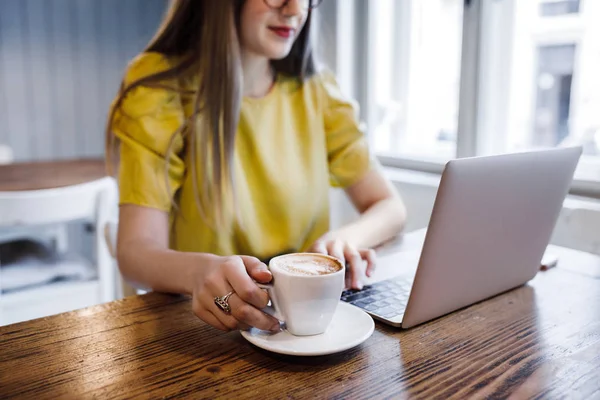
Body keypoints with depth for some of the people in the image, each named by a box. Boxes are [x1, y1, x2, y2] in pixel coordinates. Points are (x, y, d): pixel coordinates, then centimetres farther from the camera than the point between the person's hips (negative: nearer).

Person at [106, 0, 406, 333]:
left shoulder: (315, 90, 3)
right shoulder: (160, 87, -9)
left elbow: (389, 207, 3)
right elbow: (135, 250, -17)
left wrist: (347, 238, -20)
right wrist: (197, 272, -40)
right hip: (203, 328, -1)